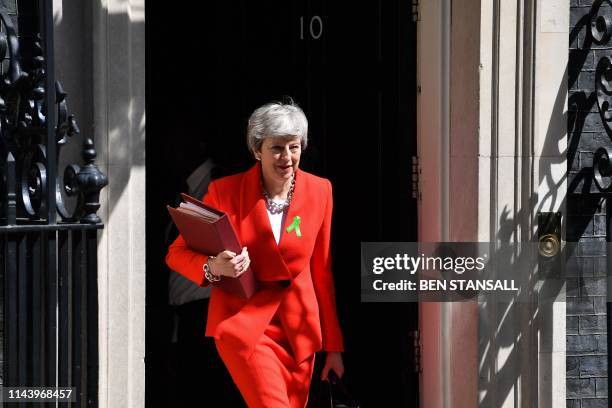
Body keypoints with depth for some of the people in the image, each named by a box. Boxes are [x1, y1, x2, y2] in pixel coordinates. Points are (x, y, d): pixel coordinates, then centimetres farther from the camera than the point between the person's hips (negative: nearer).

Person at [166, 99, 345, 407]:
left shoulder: (320, 191, 2)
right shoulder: (225, 191, -7)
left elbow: (322, 271, 7)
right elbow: (177, 253, -1)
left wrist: (333, 345, 8)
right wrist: (213, 267, -24)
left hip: (298, 325, 4)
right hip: (242, 321, -4)